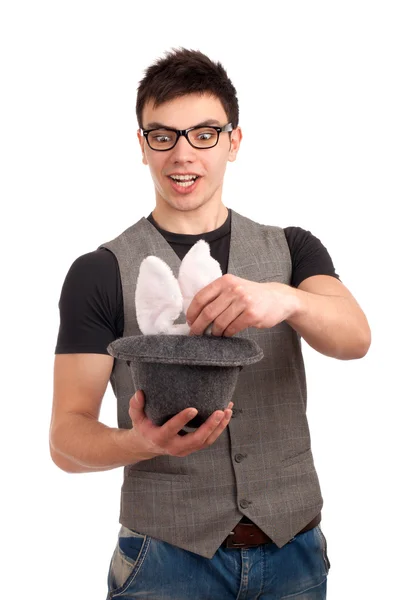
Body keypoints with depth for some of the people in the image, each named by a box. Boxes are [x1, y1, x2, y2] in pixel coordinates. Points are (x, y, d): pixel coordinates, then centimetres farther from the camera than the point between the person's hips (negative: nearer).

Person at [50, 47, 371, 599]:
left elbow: (356, 338, -13)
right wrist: (140, 442, -28)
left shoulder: (291, 250, 5)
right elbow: (67, 435, -7)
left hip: (294, 550, 3)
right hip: (168, 556, -2)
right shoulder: (100, 274, -3)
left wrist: (283, 300, -33)